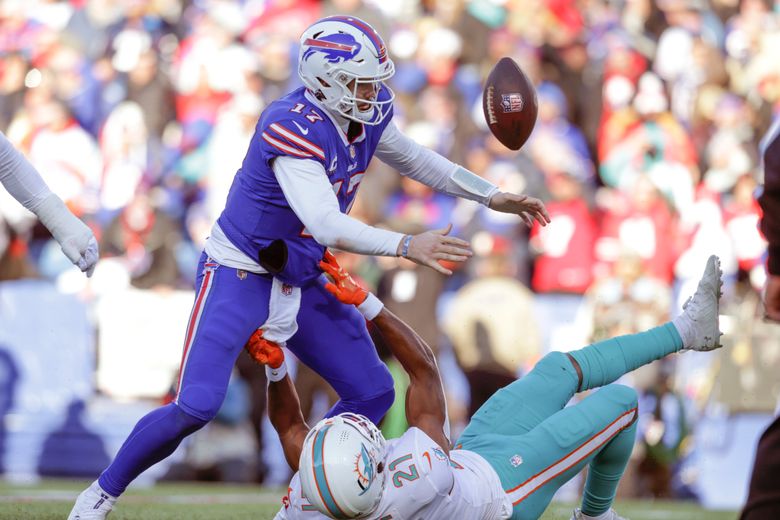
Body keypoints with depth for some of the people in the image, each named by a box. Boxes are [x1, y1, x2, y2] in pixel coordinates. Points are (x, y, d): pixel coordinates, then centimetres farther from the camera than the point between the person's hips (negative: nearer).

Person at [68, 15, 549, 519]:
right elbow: (326, 225, -38)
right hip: (239, 275, -8)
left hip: (301, 283, 8)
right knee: (196, 406, -17)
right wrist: (406, 246, -47)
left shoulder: (370, 113, -5)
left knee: (372, 392, 6)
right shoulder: (292, 129, -30)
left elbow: (415, 160, 15)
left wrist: (493, 197, 11)